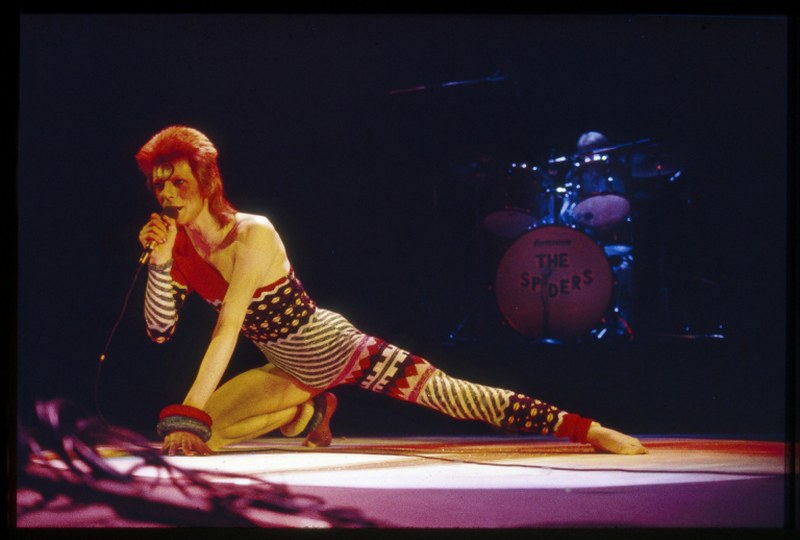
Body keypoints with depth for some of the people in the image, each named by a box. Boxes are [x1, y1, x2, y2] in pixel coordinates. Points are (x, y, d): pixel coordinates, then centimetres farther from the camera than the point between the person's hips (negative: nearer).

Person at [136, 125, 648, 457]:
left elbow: (227, 328, -33)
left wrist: (189, 413, -38)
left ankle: (587, 429, -22)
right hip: (288, 371, 7)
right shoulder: (181, 245, -5)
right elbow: (160, 329, -7)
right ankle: (308, 409, 20)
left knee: (446, 392, -20)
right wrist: (159, 261, -24)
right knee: (200, 430, -3)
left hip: (336, 348, -7)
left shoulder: (252, 235, -26)